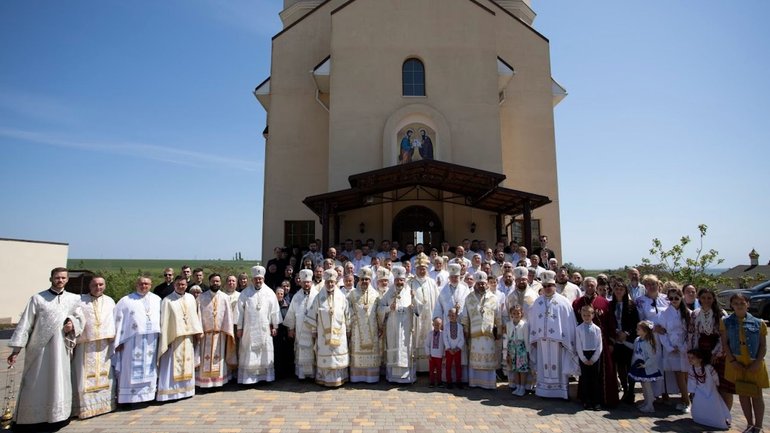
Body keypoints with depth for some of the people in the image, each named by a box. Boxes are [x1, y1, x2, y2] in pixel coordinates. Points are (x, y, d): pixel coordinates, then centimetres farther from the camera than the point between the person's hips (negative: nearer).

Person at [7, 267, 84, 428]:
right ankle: (29, 418, 18)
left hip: (61, 349, 2)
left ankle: (56, 416, 18)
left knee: (58, 383, 7)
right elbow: (25, 324, -2)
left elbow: (80, 319, 17)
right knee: (35, 385, 5)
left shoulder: (74, 299, 7)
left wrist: (73, 325, -5)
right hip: (39, 348, -2)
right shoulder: (37, 298, 0)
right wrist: (16, 349, -5)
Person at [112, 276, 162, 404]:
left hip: (151, 342, 3)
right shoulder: (126, 301, 2)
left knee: (149, 370, 9)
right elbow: (118, 320, -2)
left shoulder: (157, 300, 10)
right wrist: (118, 341, -8)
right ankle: (130, 397, 8)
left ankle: (148, 394, 17)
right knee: (132, 370, 1)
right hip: (133, 342, -3)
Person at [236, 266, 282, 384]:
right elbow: (240, 311, -1)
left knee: (265, 353, 7)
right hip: (249, 330, -1)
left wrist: (275, 326, 1)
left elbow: (275, 310, 3)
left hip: (265, 329, 1)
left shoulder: (270, 293, 1)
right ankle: (248, 378, 10)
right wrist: (239, 328, -3)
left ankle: (265, 376, 17)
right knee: (249, 355, 3)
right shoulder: (245, 293, -1)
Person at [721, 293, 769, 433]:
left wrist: (757, 362, -9)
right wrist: (732, 360, -9)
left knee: (756, 394, 5)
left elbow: (763, 345, 0)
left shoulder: (758, 323, -2)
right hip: (736, 363, 1)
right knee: (742, 394, 10)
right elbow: (724, 343, -1)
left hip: (754, 364, -1)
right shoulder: (726, 322, -1)